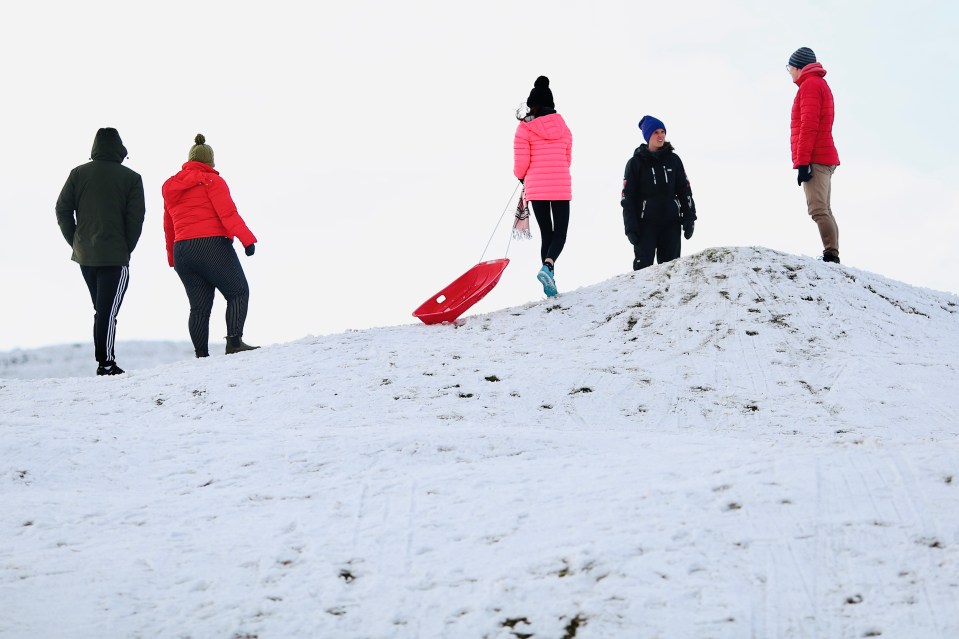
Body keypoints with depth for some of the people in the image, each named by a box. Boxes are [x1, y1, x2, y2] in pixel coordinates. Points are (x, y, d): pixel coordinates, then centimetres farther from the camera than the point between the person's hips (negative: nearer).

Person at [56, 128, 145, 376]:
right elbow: (136, 217, -8)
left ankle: (104, 360, 18)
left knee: (101, 309, 17)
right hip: (115, 256, -5)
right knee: (109, 310, -5)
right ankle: (106, 363, -10)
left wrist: (75, 242, 10)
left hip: (84, 255, 5)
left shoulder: (78, 174, 7)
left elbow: (62, 209, 4)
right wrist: (126, 249, 1)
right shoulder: (131, 178, -3)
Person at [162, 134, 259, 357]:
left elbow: (168, 227, 21)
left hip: (182, 251, 6)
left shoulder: (171, 187, 18)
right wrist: (247, 238, -15)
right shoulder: (212, 181, -1)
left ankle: (201, 354, 4)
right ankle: (234, 341, -11)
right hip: (212, 246, -6)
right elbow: (228, 213, -13)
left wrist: (172, 257, 26)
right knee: (238, 293, 3)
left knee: (199, 306, 9)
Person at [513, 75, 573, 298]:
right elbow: (567, 159, 13)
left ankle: (549, 281, 6)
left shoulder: (525, 127, -5)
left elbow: (521, 162, -8)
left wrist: (521, 176, 14)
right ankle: (548, 266, -22)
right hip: (561, 186, 1)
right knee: (560, 233, 6)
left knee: (546, 234, 10)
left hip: (536, 187, -1)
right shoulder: (562, 126, 6)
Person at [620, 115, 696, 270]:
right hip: (646, 223, -3)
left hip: (671, 223, 3)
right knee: (643, 267, -5)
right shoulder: (636, 163, 0)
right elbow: (628, 198, -1)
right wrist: (631, 227, -7)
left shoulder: (673, 160, 8)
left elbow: (685, 191, 12)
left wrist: (689, 219, 5)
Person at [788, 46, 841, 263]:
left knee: (818, 210, -17)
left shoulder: (810, 84, -5)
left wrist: (802, 162, -20)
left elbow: (809, 125, -15)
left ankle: (831, 255, -25)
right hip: (826, 158, 10)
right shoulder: (821, 84, 26)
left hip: (815, 160, -10)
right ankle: (832, 255, 1)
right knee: (824, 210, 6)